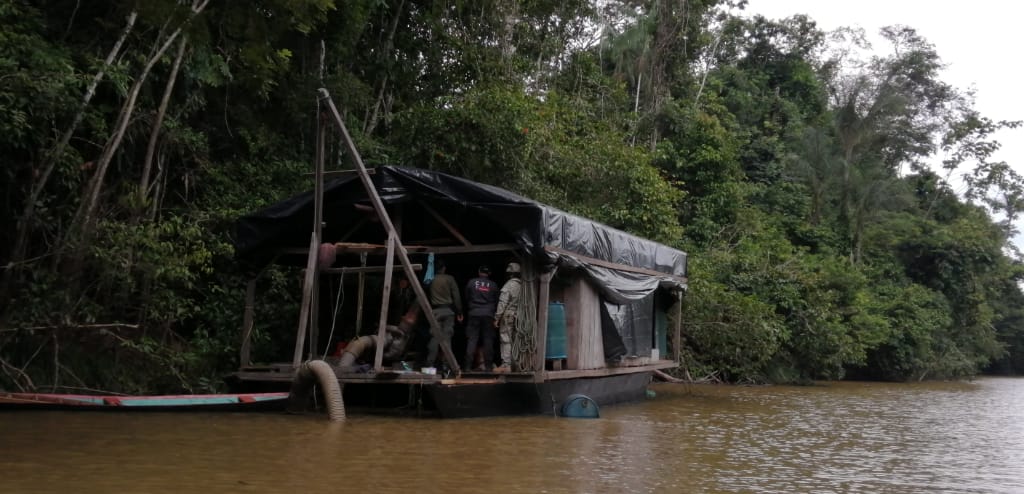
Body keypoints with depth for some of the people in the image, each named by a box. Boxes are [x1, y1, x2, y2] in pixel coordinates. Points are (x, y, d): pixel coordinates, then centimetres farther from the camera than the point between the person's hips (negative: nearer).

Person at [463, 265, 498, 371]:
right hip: (488, 315, 0)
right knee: (488, 340, 4)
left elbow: (466, 298, 11)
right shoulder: (493, 285, 4)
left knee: (471, 340, 0)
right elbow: (496, 301, 12)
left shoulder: (471, 282, 3)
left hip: (474, 314, 0)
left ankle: (468, 366, -5)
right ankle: (488, 366, 3)